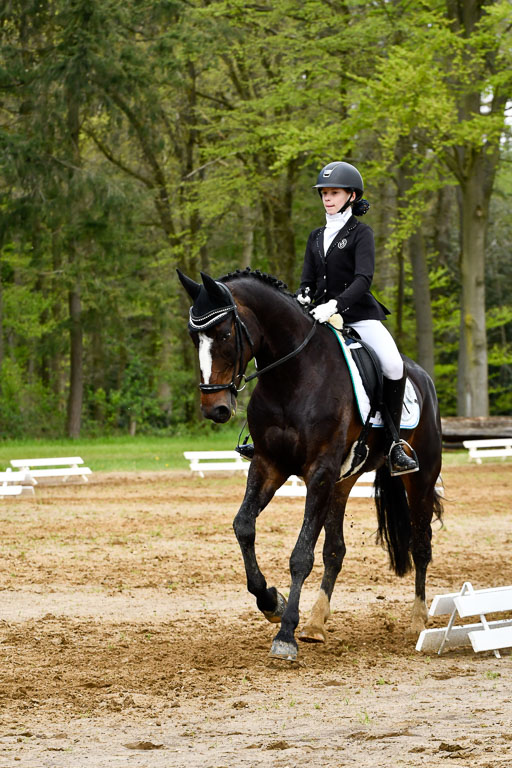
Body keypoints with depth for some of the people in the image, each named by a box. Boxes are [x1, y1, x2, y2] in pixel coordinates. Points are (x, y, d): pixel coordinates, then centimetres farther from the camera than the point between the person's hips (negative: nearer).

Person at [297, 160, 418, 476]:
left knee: (394, 366, -27)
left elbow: (364, 279, -16)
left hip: (359, 315, -6)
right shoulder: (317, 237, 16)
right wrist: (301, 298, -11)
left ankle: (394, 443, -18)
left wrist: (335, 304, -31)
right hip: (322, 316, 6)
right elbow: (308, 281, 14)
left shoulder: (361, 233, -2)